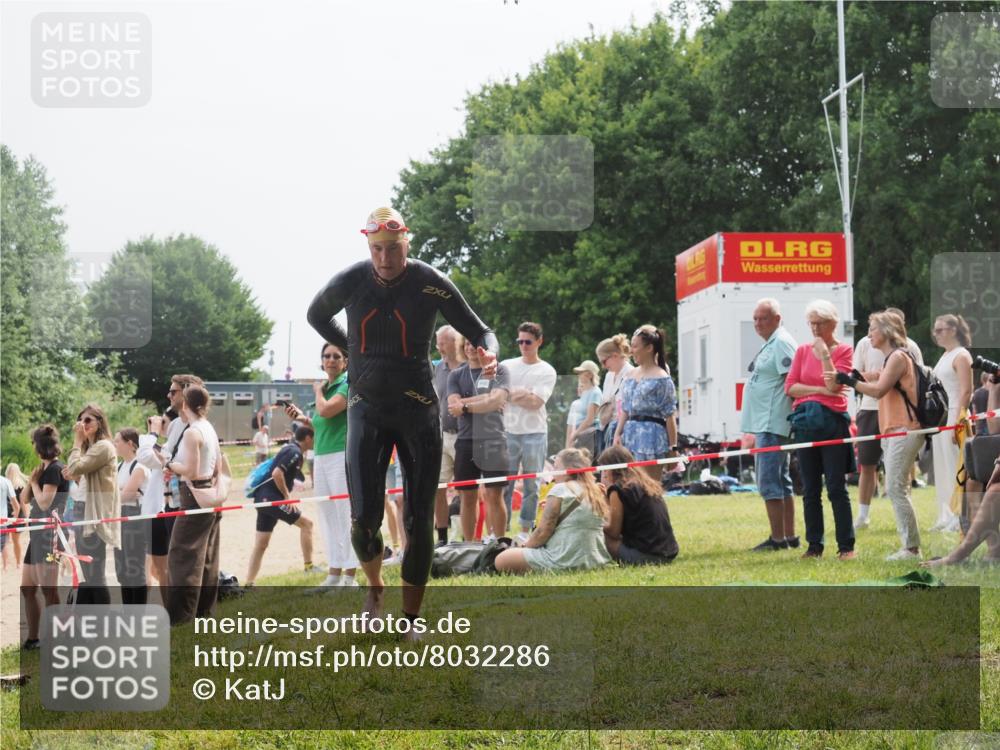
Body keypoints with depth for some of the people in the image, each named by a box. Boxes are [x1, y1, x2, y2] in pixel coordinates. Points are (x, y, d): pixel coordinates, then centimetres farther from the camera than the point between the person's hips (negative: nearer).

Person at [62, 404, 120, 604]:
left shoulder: (104, 446, -11)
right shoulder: (90, 447, 20)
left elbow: (75, 468, -21)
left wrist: (77, 442, -9)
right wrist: (74, 477, 4)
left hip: (95, 515, -10)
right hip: (84, 512, 10)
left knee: (94, 574, -10)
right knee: (86, 575, 11)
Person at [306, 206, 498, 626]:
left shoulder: (431, 284, -9)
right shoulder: (349, 283, -5)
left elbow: (479, 331, -4)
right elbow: (316, 315, 17)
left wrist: (489, 354, -26)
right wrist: (352, 349, 8)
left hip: (417, 410, 0)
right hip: (367, 409, 1)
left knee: (419, 521, -1)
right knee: (364, 516, -12)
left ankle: (411, 619, 11)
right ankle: (375, 587, 19)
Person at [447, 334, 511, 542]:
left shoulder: (499, 371, 4)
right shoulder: (457, 375, 10)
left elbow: (496, 400, -11)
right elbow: (454, 407, -3)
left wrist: (465, 405, -8)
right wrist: (485, 400, -9)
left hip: (493, 441, -3)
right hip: (466, 441, 3)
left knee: (494, 495, -4)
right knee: (468, 497, 6)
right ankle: (468, 544, 11)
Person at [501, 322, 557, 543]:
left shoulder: (547, 371, 3)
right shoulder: (507, 366, 11)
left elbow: (535, 402, -8)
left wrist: (509, 395, -3)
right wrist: (521, 395, -9)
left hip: (535, 434, -1)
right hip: (508, 432, 1)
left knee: (531, 484, 2)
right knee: (504, 483, -2)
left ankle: (525, 531, 8)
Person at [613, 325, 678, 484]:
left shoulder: (661, 379, -6)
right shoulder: (630, 376, 14)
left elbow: (670, 416, -8)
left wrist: (673, 447, -10)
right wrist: (618, 434, 2)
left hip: (651, 435, -7)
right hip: (631, 434, 7)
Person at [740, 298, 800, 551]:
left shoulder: (781, 343, -12)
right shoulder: (770, 344, 18)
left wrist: (794, 417, -21)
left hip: (772, 425, -11)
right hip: (763, 424, 11)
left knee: (769, 482, -10)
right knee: (781, 481, 13)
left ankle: (778, 538, -8)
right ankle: (789, 537, 19)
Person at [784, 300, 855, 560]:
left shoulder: (844, 350, 1)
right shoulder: (803, 351, 11)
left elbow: (834, 385, -11)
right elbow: (790, 386, 3)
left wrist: (825, 353, -12)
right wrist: (819, 390, -9)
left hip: (832, 421, -4)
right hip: (804, 422, 4)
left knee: (836, 487, -5)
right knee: (810, 489, 6)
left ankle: (846, 546, 0)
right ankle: (814, 545, 12)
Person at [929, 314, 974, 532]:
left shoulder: (961, 356, -9)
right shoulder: (944, 356, 18)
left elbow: (966, 392, -16)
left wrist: (958, 422, -22)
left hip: (954, 415, -9)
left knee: (955, 467, -8)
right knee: (942, 467, 9)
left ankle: (959, 518, -6)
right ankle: (946, 517, 13)